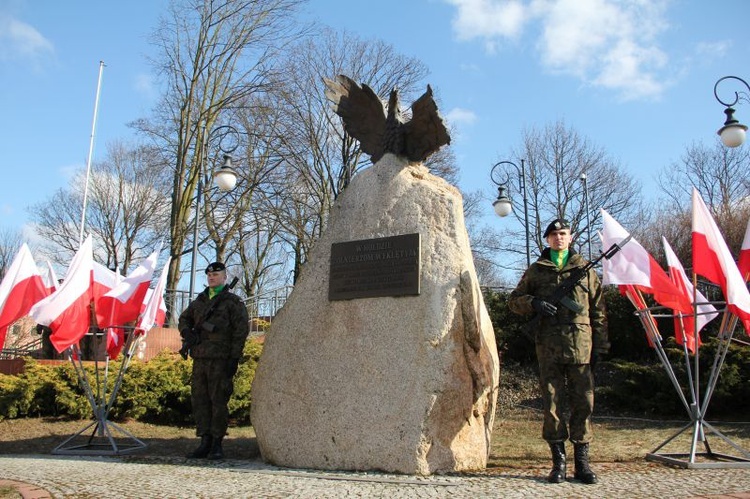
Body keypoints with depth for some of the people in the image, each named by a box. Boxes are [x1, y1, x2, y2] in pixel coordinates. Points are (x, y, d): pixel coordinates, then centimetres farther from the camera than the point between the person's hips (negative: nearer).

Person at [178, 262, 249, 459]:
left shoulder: (233, 302, 0)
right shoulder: (199, 301, 18)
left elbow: (241, 331, -6)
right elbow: (183, 319, 30)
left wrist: (234, 358, -12)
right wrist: (187, 332, 6)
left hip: (220, 360, -6)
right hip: (199, 358, 6)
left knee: (218, 401, -4)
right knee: (199, 400, 6)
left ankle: (217, 444, 3)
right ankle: (205, 442, 14)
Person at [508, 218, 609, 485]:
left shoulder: (585, 269, 13)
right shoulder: (536, 270, 13)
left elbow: (598, 310, 13)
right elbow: (514, 299, 15)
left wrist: (601, 345, 6)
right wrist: (534, 304, -7)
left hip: (580, 346, 0)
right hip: (548, 347, 0)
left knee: (583, 403, 2)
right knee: (552, 404, 2)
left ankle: (582, 462, 12)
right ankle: (558, 461, 12)